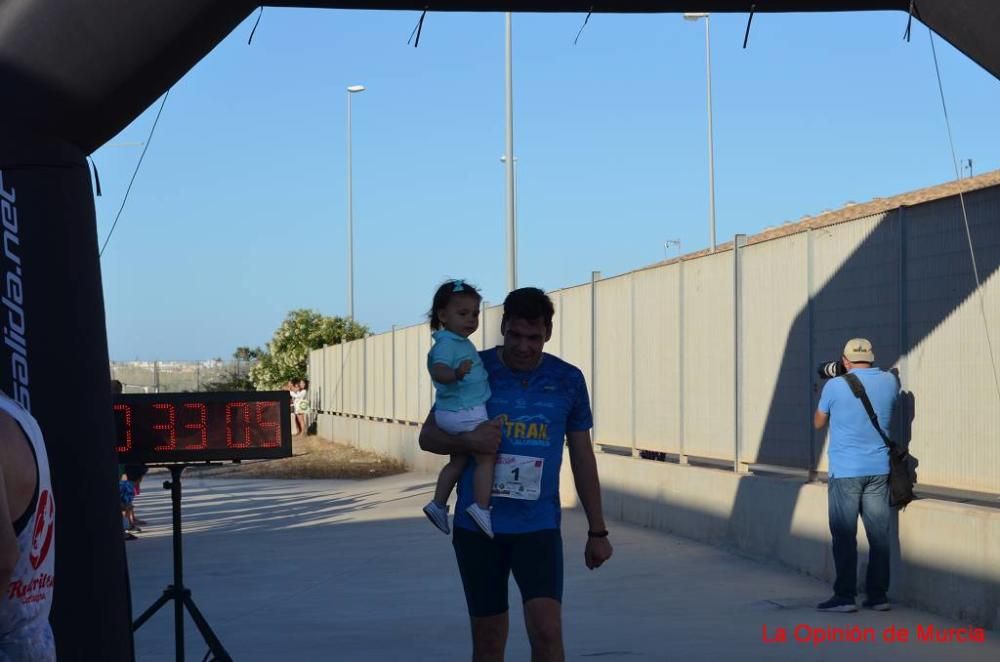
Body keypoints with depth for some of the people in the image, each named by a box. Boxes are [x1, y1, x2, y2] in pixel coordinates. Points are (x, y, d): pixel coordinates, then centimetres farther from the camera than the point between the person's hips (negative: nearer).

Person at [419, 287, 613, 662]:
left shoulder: (568, 380, 3)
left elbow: (582, 458, 10)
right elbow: (428, 437, 6)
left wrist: (597, 531, 11)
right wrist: (469, 441, -16)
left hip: (539, 526, 0)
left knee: (547, 630, -15)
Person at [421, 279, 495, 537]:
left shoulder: (459, 342, 14)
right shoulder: (447, 343, -18)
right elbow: (438, 370, -34)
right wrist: (456, 373, -52)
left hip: (451, 414, 10)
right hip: (466, 414, -10)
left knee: (458, 460, 19)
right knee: (487, 456, -6)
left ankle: (438, 504, 23)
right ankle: (481, 507, -8)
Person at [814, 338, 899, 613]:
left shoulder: (835, 386, -8)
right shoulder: (889, 381, 2)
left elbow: (818, 423, 6)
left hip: (845, 470, -4)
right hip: (879, 469, 4)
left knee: (844, 536, 1)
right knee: (879, 534, 8)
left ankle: (845, 595, 1)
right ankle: (878, 595, 12)